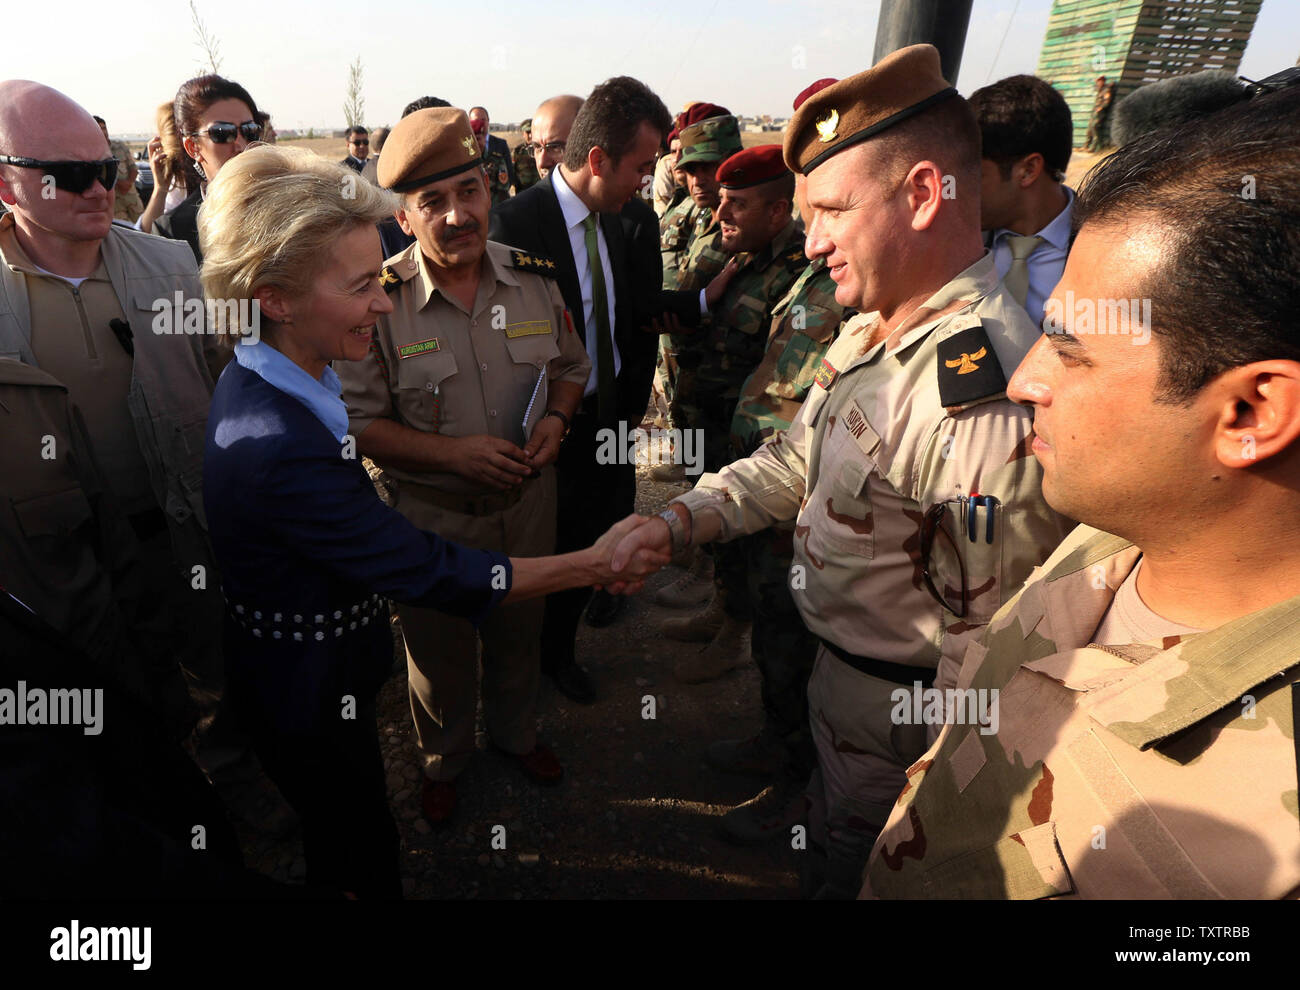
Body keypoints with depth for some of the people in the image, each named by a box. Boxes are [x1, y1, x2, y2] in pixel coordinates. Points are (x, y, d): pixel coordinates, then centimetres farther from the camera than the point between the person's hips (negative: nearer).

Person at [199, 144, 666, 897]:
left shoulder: (255, 379, -6)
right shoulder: (280, 447, -36)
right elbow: (431, 573, -30)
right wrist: (593, 564, -24)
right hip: (315, 694, -8)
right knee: (365, 858, 17)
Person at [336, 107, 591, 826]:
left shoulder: (534, 278, -6)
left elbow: (571, 367, 8)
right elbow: (357, 422, -13)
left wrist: (554, 419, -13)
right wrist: (454, 451, -25)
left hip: (528, 501, 3)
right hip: (434, 515, -3)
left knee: (520, 631, 24)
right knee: (441, 650, 19)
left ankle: (516, 732, 54)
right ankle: (443, 760, 48)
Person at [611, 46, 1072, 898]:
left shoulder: (989, 396, -34)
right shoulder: (871, 331, -3)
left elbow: (989, 645, -28)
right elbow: (797, 461, 4)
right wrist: (679, 521, -8)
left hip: (890, 701, -8)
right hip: (834, 660, 8)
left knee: (861, 859, 21)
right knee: (831, 822, 33)